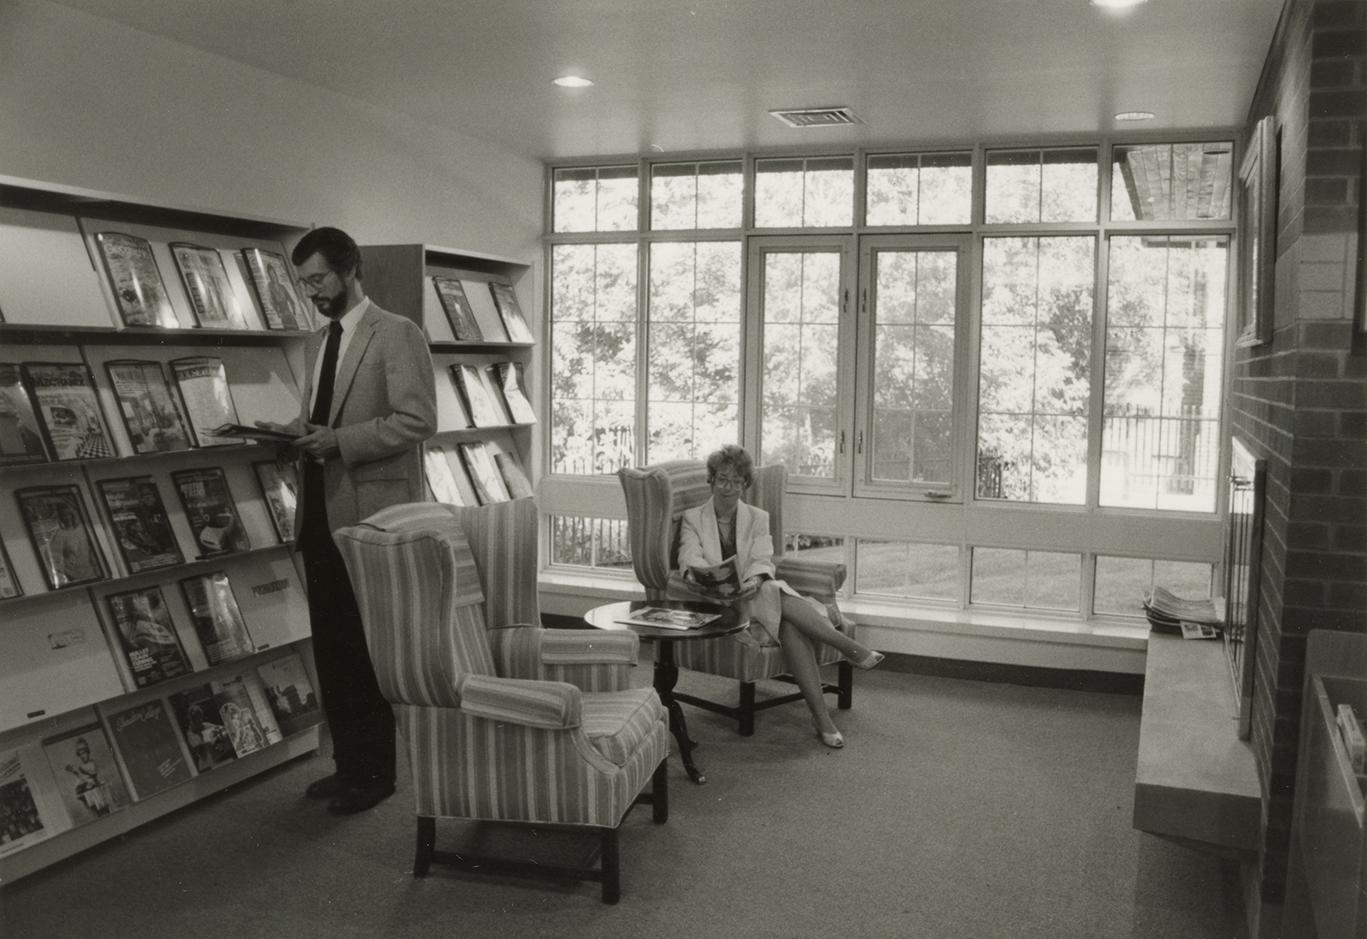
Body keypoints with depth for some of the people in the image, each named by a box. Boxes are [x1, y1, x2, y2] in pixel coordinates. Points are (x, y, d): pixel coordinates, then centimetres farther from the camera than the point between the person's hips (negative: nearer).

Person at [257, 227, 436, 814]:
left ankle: (376, 771, 12)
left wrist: (340, 441, -21)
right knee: (331, 646, 11)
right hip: (322, 512, 8)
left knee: (368, 648, -1)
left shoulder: (396, 334, -7)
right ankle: (348, 762, 24)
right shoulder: (316, 344, 18)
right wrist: (291, 432, 3)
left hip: (372, 514, -7)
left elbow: (417, 421, -15)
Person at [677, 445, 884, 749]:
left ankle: (821, 717, -37)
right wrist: (695, 572, -33)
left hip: (754, 597, 2)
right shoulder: (693, 519, 11)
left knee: (791, 627, -33)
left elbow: (763, 560, -1)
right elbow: (689, 555, -8)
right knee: (781, 599, -33)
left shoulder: (758, 518, 15)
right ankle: (849, 647, -29)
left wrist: (756, 579, -25)